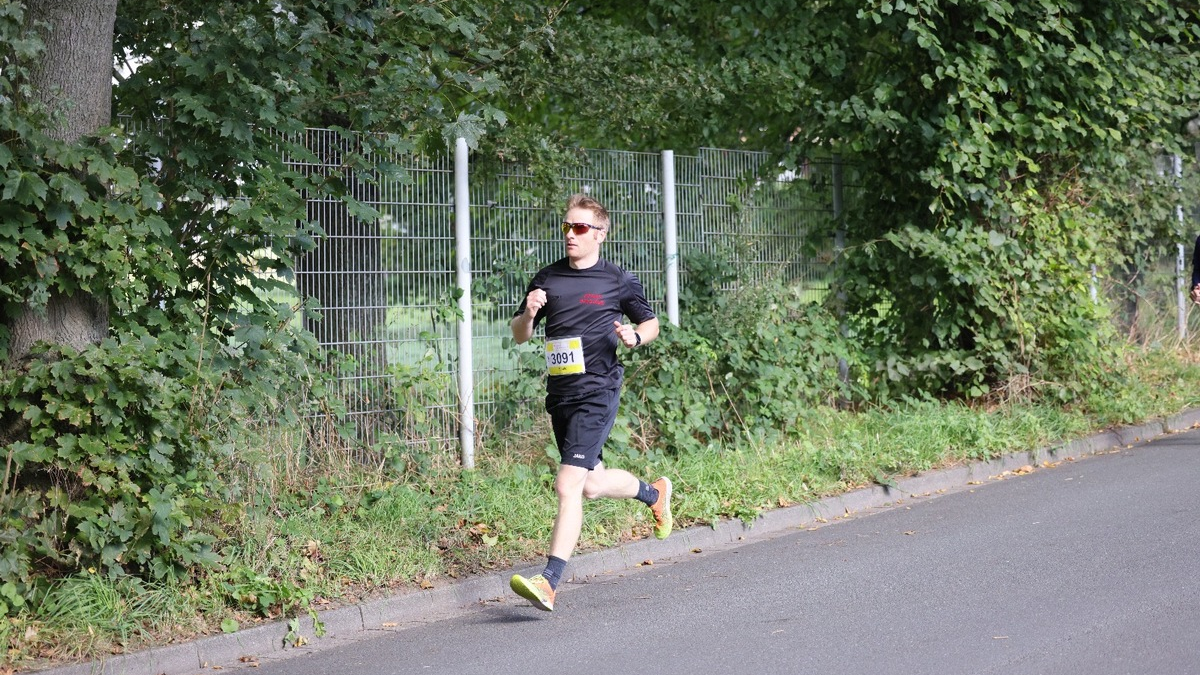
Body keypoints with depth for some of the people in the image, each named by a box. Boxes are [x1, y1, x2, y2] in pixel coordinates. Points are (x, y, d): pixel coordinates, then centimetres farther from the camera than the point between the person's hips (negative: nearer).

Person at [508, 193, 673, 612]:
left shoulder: (619, 282, -1)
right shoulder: (546, 279, 9)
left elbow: (651, 323, 12)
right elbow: (520, 336, 14)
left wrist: (635, 337, -10)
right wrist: (529, 314, -8)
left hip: (597, 393, -6)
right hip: (559, 395, 6)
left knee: (568, 485, -17)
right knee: (591, 485, 18)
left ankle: (548, 583, -19)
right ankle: (654, 492, 48)